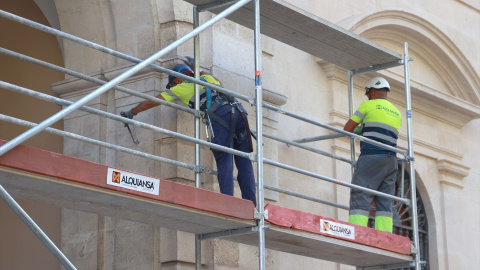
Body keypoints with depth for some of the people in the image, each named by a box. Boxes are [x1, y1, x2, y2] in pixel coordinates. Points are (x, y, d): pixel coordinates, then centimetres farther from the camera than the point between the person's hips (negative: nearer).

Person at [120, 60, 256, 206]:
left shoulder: (181, 88, 20)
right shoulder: (208, 78, 34)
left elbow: (150, 102, 26)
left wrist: (130, 113, 40)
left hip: (221, 114, -5)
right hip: (239, 111, 5)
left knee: (224, 162, -10)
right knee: (244, 162, 3)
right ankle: (250, 204, -6)